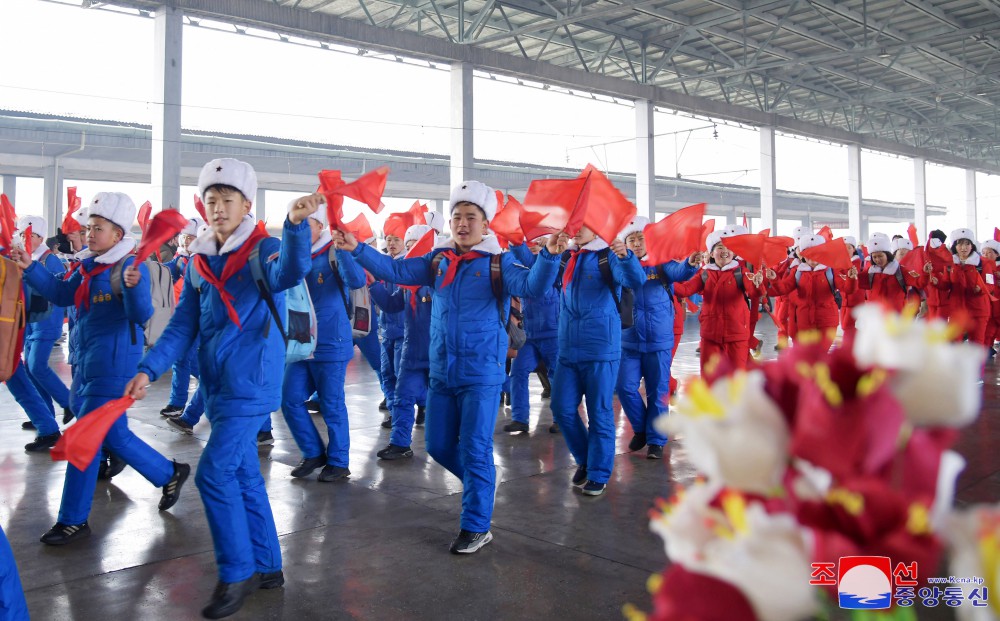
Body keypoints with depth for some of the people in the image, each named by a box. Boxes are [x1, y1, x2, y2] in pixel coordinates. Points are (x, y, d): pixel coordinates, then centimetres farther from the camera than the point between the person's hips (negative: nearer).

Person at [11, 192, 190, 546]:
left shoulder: (130, 267, -16)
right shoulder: (88, 265, 9)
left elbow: (141, 315, -26)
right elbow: (61, 294, 16)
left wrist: (134, 287, -45)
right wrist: (30, 268, 5)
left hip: (113, 366, -9)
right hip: (89, 362, 9)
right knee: (113, 435, 16)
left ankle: (73, 520, 8)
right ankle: (170, 474, 32)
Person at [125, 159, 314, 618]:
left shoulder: (264, 249, -9)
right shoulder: (198, 261, 10)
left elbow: (290, 273, -33)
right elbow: (183, 325, 9)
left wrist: (296, 224, -52)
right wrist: (149, 369, -4)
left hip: (251, 383, -7)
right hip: (217, 384, 7)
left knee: (214, 473, -10)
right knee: (244, 475, 13)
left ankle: (237, 574, 7)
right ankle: (267, 567, 27)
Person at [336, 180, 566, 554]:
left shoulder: (498, 263, -7)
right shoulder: (437, 261, 7)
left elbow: (532, 286, -24)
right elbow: (395, 271, 1)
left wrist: (549, 257, -42)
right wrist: (357, 250, -11)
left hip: (482, 375, -5)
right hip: (442, 372, 6)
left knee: (475, 448, -1)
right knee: (438, 445, 14)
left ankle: (476, 527, 14)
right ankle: (482, 482, 40)